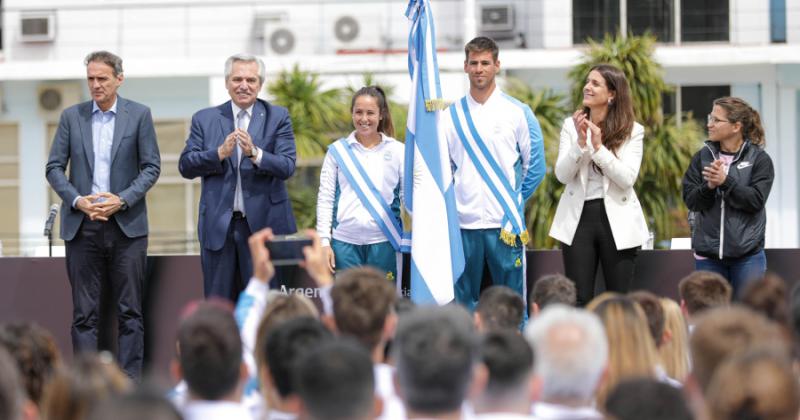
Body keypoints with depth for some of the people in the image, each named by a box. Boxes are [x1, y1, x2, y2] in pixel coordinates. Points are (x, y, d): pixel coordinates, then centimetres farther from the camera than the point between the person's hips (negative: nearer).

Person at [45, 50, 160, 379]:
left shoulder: (139, 115, 3)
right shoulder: (71, 116, 7)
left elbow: (151, 167, 1)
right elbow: (54, 167, 6)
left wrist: (122, 200, -12)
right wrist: (77, 200, -10)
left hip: (126, 224, -1)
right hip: (82, 225, 1)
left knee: (129, 311, 1)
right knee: (84, 312, 1)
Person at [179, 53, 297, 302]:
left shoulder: (277, 118, 4)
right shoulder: (205, 119, 8)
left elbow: (287, 167, -7)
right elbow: (185, 166, 0)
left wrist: (255, 153, -24)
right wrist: (220, 153, -16)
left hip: (264, 224, -1)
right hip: (218, 225, 2)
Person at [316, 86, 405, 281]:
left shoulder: (397, 151, 6)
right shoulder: (338, 150, 8)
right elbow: (325, 199, 7)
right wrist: (324, 241, 0)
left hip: (383, 242, 0)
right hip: (345, 242, 0)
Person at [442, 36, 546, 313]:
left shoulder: (517, 112, 2)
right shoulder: (451, 115, 8)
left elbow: (536, 166, 6)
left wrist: (513, 202, 5)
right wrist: (453, 201, 3)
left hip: (504, 224, -2)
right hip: (463, 223, 2)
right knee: (463, 303, 6)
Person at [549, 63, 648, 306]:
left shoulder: (632, 131, -1)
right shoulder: (572, 125, 5)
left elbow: (627, 179, -12)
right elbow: (562, 175, -3)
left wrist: (598, 147, -19)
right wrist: (580, 143, -17)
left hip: (617, 220, -1)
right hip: (579, 217, 2)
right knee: (578, 300, -1)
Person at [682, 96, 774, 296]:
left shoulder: (759, 159, -2)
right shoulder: (702, 157, 6)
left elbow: (756, 200, -12)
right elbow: (690, 201, 1)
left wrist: (725, 181, -20)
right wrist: (708, 186, -18)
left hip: (747, 255, -3)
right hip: (708, 252, 3)